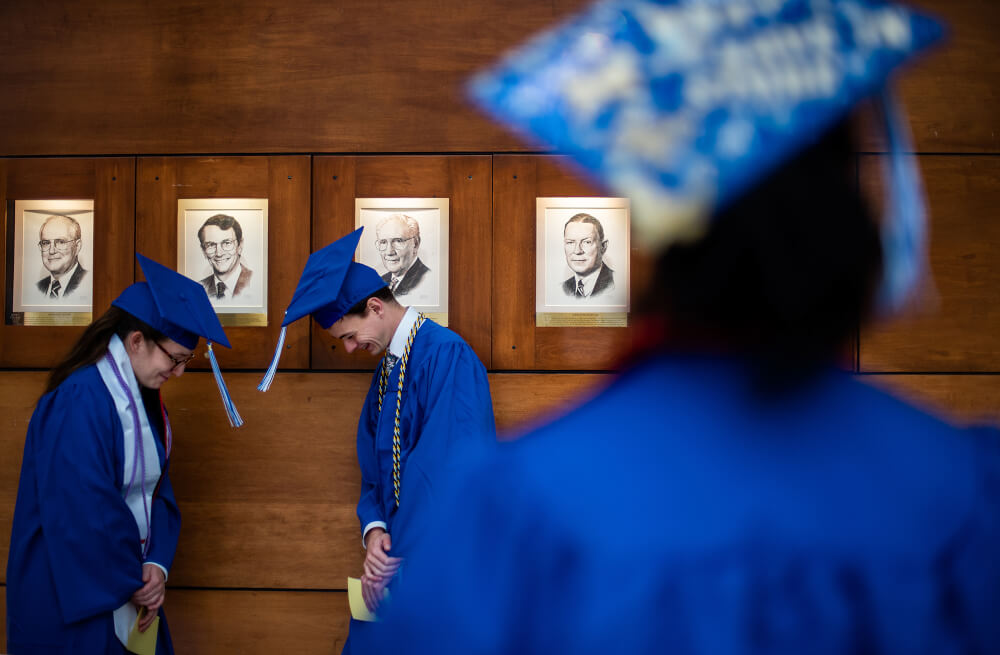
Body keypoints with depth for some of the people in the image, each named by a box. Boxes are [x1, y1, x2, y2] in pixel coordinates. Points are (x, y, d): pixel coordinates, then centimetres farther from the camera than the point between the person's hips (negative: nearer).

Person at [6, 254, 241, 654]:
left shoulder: (143, 399, 5)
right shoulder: (78, 404, -22)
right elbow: (85, 514, -25)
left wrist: (156, 566, -7)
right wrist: (134, 583, -13)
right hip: (74, 604, -8)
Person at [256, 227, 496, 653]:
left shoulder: (446, 357, -18)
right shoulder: (387, 367, 10)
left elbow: (451, 470, -23)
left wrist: (402, 558, -18)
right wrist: (374, 529, -5)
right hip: (399, 556, 8)